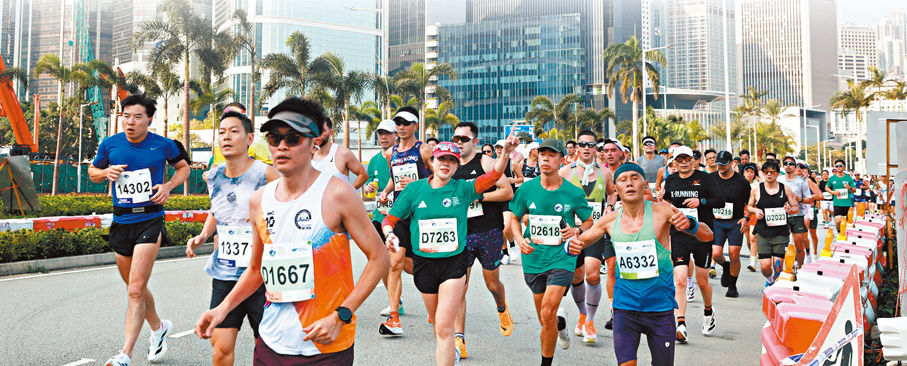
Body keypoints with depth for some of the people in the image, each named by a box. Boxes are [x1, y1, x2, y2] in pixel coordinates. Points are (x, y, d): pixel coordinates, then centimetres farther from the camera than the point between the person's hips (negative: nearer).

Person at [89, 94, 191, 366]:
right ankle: (158, 328, 42)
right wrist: (107, 173, -5)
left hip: (150, 221, -4)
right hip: (121, 222, 4)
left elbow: (183, 167, 15)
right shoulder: (110, 144, 3)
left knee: (136, 290, -13)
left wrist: (168, 186, -4)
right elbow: (93, 172, 18)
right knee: (135, 289, 17)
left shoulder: (163, 145, -3)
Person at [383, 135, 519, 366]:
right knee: (436, 322, 21)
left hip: (454, 262, -2)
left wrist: (505, 153, -37)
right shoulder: (414, 189, -2)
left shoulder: (463, 189, -5)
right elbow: (389, 219, 3)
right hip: (424, 262, 3)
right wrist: (389, 234, -18)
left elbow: (493, 176, -20)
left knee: (444, 326, -11)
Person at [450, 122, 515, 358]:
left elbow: (508, 192, -11)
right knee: (458, 287, -5)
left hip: (489, 232, -3)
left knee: (492, 283, 12)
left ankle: (502, 310, 45)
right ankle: (459, 340, 0)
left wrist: (477, 195, -16)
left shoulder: (485, 163, -4)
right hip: (461, 233, 3)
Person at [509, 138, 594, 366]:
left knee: (547, 314, -17)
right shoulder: (526, 189, 0)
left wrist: (576, 232, -13)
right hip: (534, 258, 3)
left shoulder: (574, 193, -4)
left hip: (562, 257, -3)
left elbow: (589, 222, 8)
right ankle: (561, 322, 50)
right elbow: (514, 218, 12)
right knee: (546, 321, 13)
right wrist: (520, 239, -7)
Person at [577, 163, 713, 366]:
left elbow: (707, 236, -10)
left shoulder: (661, 210, -10)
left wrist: (689, 224, -32)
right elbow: (580, 241, 9)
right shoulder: (610, 220, -2)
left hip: (660, 306, -1)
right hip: (625, 306, 1)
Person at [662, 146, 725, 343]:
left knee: (702, 281, 9)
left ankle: (708, 312, 38)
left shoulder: (704, 178, -1)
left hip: (702, 235, -1)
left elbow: (721, 201, -7)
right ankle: (681, 325, -11)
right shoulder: (670, 180, 8)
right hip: (679, 236, 2)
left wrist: (701, 201, -21)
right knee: (679, 280, -11)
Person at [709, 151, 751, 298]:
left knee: (734, 256, -4)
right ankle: (725, 266, 27)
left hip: (736, 223, -1)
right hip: (716, 222, 1)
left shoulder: (741, 181, -3)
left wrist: (746, 219, -6)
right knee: (715, 254, -9)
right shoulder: (711, 178, 1)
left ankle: (732, 286, 14)